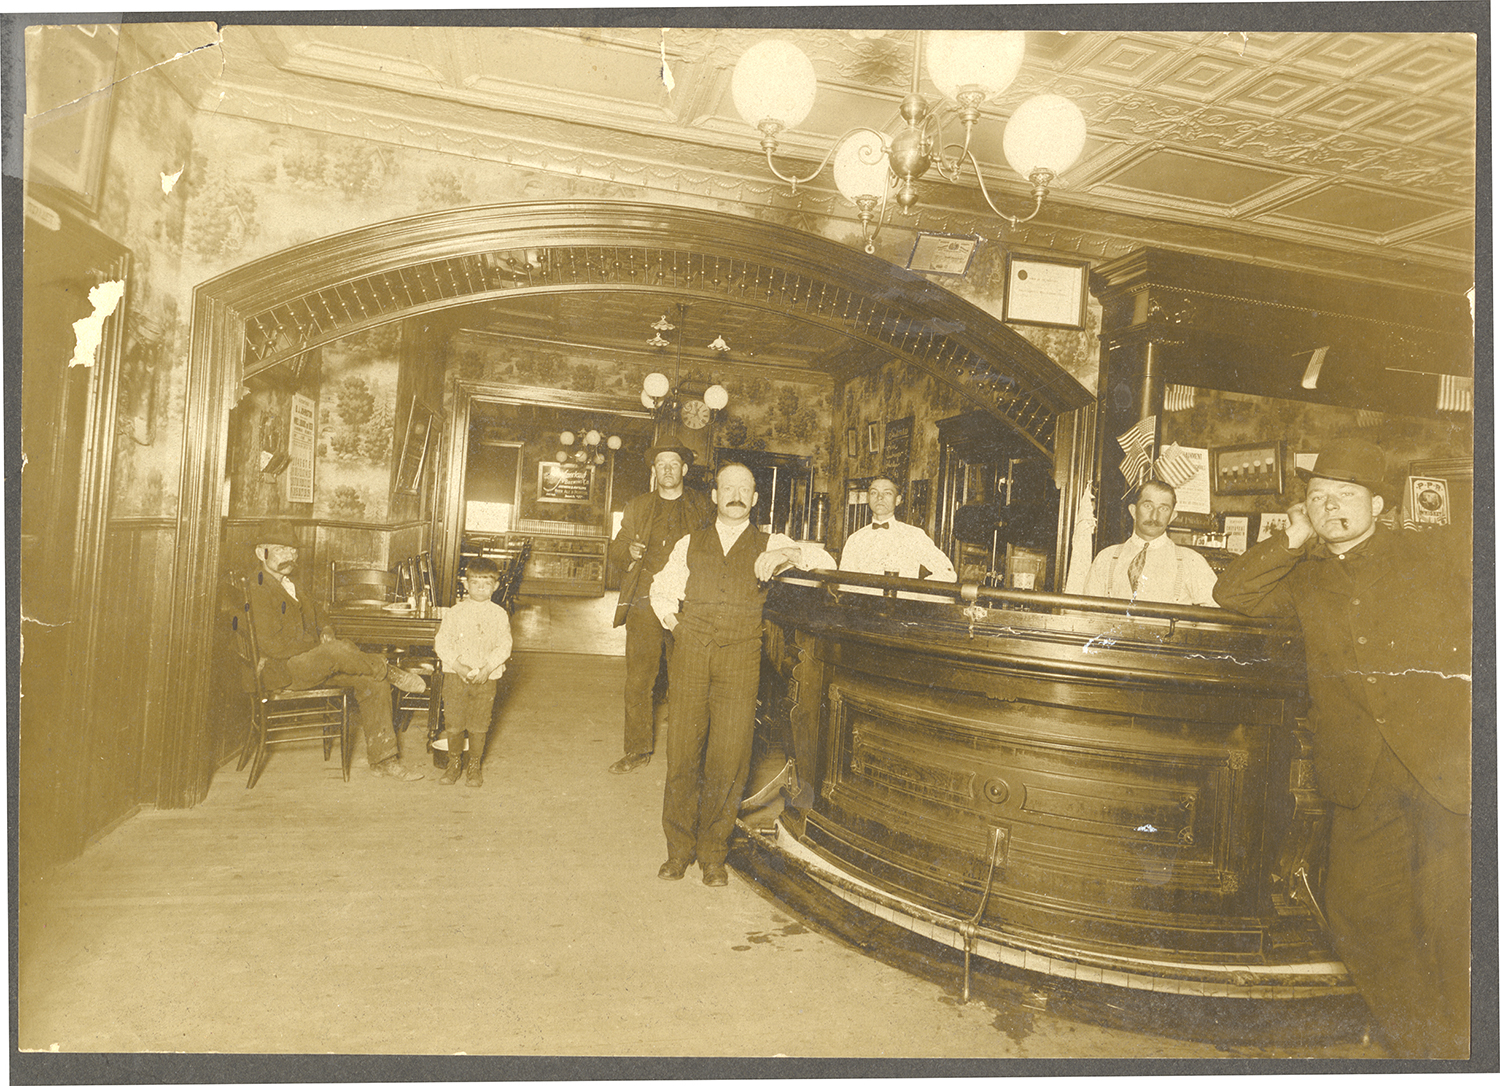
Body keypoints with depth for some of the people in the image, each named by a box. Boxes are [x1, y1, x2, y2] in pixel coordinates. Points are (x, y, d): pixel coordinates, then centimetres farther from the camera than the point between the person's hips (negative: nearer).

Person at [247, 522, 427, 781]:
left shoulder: (294, 588, 19)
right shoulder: (260, 589, -8)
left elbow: (317, 621, 24)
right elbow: (271, 644, -17)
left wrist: (326, 632, 0)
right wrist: (317, 644, -13)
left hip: (313, 664, 8)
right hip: (280, 670, -8)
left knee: (372, 680, -12)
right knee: (338, 650, -37)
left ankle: (382, 757, -10)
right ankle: (388, 670, -8)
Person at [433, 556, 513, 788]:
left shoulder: (499, 615, 0)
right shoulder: (454, 612, 0)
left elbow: (504, 647, -2)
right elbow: (442, 643, -2)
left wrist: (487, 669, -15)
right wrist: (459, 665, -15)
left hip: (485, 679, 0)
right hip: (455, 676, 1)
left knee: (478, 726, 6)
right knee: (453, 724, 6)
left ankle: (474, 766, 23)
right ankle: (453, 764, 25)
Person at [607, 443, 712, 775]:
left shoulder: (702, 507, 9)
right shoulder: (637, 506, 15)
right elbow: (618, 546, 18)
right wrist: (629, 552, -4)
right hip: (644, 603, 2)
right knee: (637, 681, 1)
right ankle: (637, 750, 15)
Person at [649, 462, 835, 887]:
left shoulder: (767, 546, 12)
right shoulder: (690, 545, 17)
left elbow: (825, 561, 1)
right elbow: (661, 591, 26)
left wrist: (788, 553, -18)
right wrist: (677, 625, 7)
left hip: (740, 662, -1)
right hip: (691, 658, 1)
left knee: (728, 759, -4)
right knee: (683, 752, 1)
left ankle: (713, 853, 11)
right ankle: (679, 847, 15)